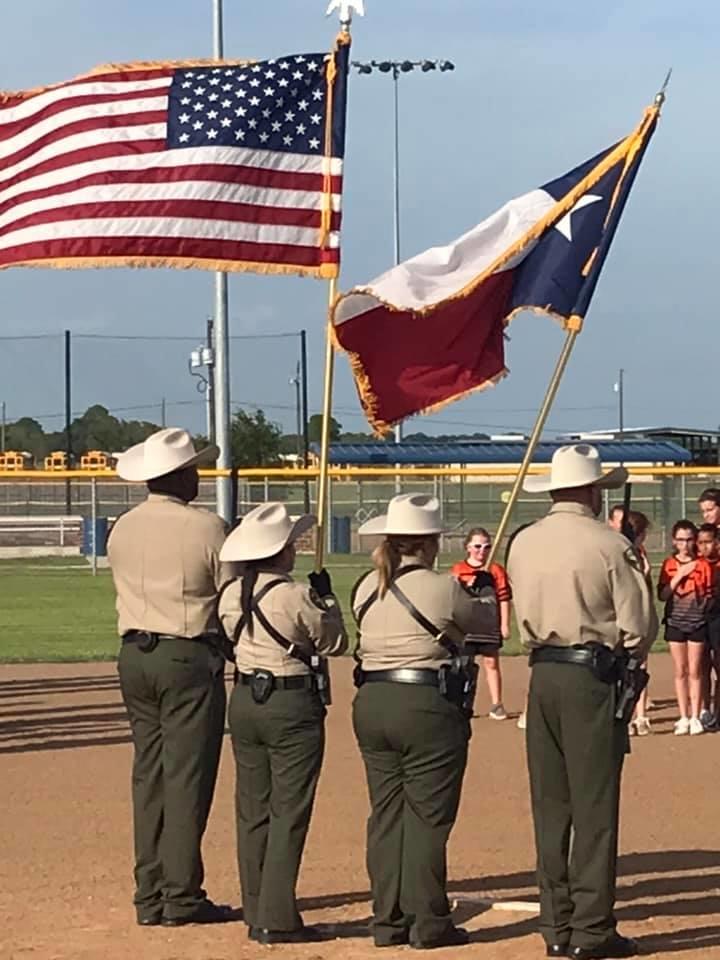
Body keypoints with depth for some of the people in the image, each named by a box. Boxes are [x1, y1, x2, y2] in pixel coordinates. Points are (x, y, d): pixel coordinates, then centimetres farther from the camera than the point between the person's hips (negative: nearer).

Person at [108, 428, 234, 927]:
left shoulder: (123, 529, 6)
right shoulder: (207, 528, -11)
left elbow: (128, 590, 11)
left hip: (135, 656, 6)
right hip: (189, 657, -6)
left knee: (149, 775, 10)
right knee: (187, 778, -2)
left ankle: (150, 895, 12)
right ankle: (182, 896, -1)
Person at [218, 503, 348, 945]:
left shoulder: (231, 596, 1)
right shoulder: (297, 596, -16)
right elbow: (335, 643, -5)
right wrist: (326, 598, 9)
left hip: (244, 701, 6)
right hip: (293, 706, -6)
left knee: (252, 810, 12)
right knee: (288, 812, -1)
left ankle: (255, 913, 17)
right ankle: (276, 919, -3)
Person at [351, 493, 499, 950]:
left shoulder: (367, 588, 5)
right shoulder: (442, 589, -12)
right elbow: (487, 622, 4)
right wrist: (486, 591, 27)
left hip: (371, 703, 6)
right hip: (428, 706, -6)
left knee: (386, 813, 11)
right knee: (427, 816, 1)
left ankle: (388, 920, 13)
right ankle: (428, 921, 3)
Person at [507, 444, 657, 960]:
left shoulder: (523, 544, 7)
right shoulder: (608, 545, -10)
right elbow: (640, 626, -8)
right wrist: (627, 654, 11)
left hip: (543, 674, 6)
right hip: (594, 675, -6)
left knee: (550, 805, 10)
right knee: (595, 806, -2)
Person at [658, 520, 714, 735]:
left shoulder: (703, 565, -1)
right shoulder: (669, 564, 2)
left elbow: (711, 595, 7)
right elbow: (662, 595, -5)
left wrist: (703, 601, -12)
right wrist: (679, 575, -13)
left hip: (697, 622, -1)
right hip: (675, 622, 1)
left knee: (695, 671, 1)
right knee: (680, 671, 6)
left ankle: (695, 718, 7)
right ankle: (683, 718, 12)